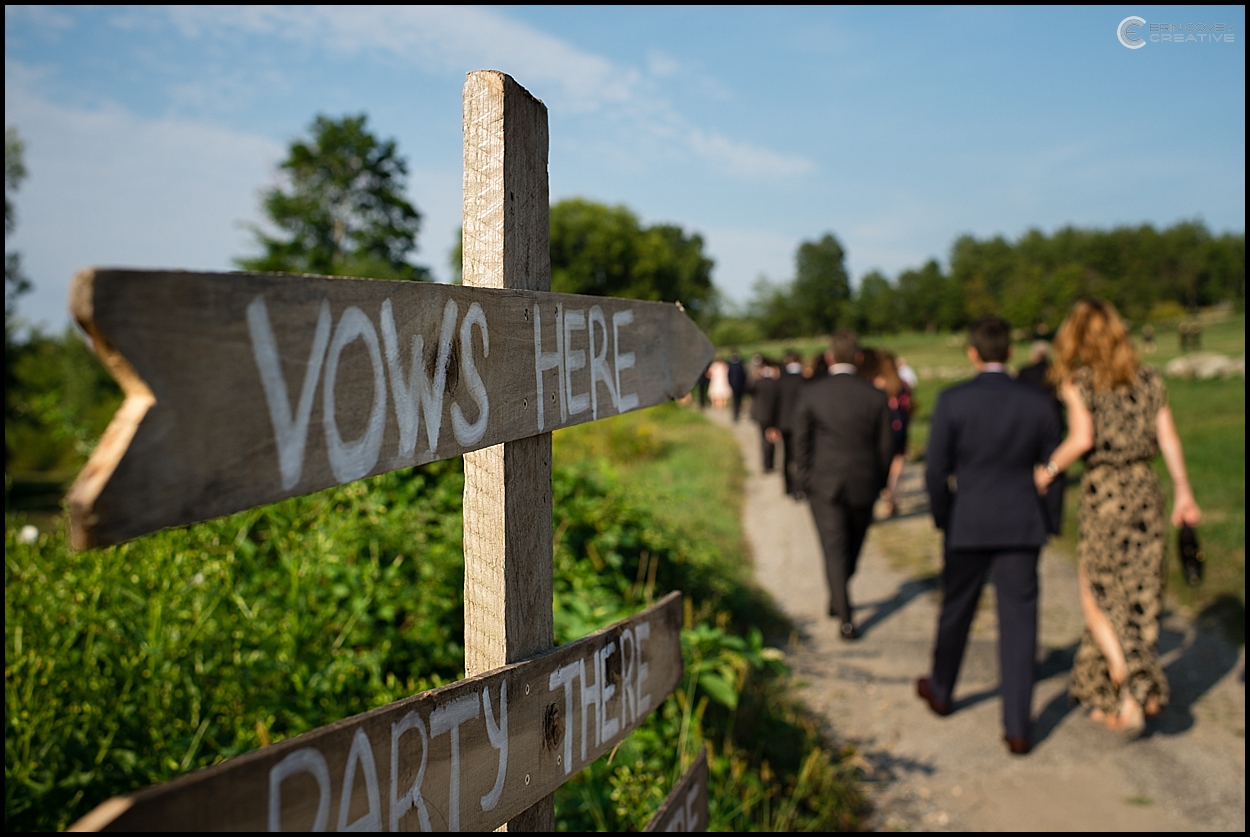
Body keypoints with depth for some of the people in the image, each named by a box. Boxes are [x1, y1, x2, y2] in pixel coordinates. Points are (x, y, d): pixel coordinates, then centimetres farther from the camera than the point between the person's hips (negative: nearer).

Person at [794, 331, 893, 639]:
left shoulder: (810, 394, -9)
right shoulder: (875, 396, -6)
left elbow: (801, 443, -7)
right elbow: (886, 446, -2)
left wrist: (805, 482, 4)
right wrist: (877, 481, 12)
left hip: (824, 486, -2)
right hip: (863, 486, 2)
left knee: (835, 550, 4)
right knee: (853, 547, 21)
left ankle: (846, 618, -2)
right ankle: (837, 601, 39)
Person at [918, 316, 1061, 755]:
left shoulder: (952, 401, -10)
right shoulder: (1036, 401, -3)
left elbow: (935, 471, -10)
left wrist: (943, 519, 6)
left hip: (968, 524, -1)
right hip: (1022, 525, 1)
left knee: (956, 611, 18)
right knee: (1018, 621, 6)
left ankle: (940, 690, 39)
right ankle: (1018, 727, 8)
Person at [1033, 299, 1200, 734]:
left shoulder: (1078, 381, -6)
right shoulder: (1148, 379, 7)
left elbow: (1083, 438, -19)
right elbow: (1168, 438, 4)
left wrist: (1049, 470, -7)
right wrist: (1183, 491, 9)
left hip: (1103, 493, -5)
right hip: (1145, 488, 5)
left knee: (1098, 600, 8)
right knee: (1139, 598, 14)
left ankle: (1130, 690, -1)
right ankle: (1146, 689, 21)